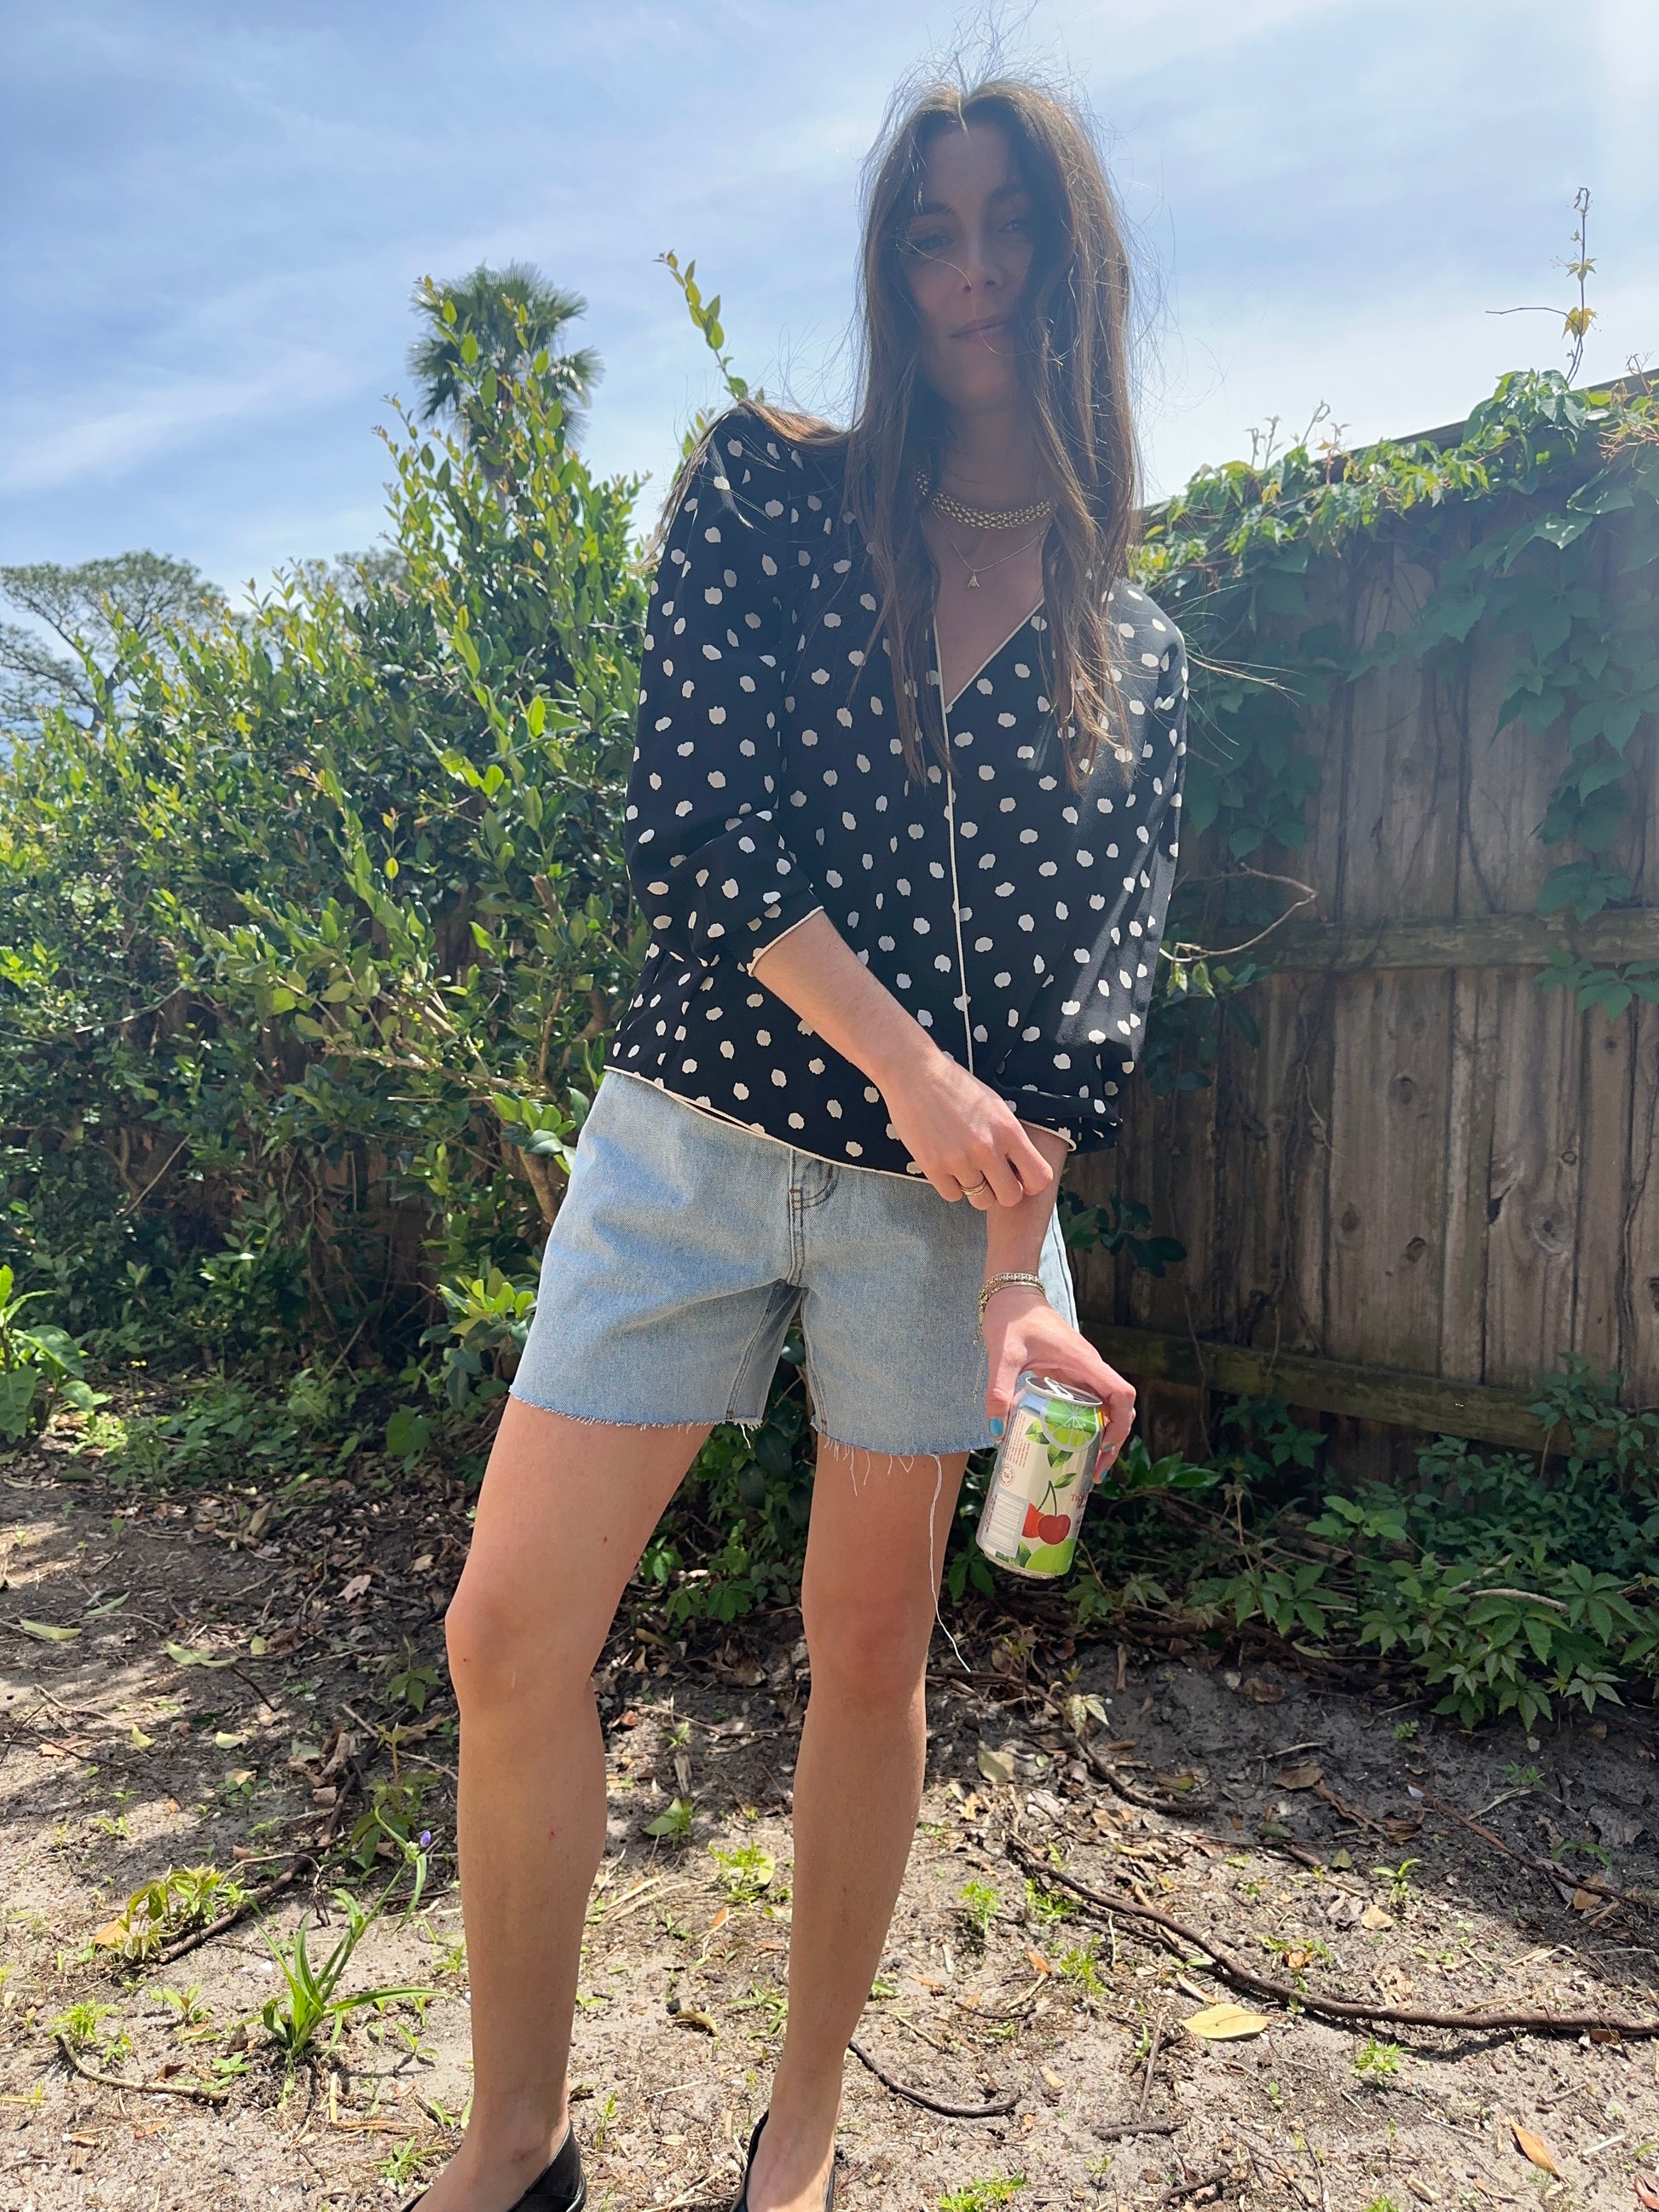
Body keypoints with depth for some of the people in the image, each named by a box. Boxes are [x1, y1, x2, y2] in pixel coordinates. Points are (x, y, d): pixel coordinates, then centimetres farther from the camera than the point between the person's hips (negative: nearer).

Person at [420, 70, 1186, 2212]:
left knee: (870, 1655, 10)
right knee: (511, 1637, -2)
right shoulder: (768, 489, 4)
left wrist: (1018, 1270, -12)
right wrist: (905, 1059, -16)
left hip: (959, 1187, 1)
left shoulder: (1136, 653, 7)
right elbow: (685, 815, -9)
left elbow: (1099, 979, 0)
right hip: (696, 1138, 0)